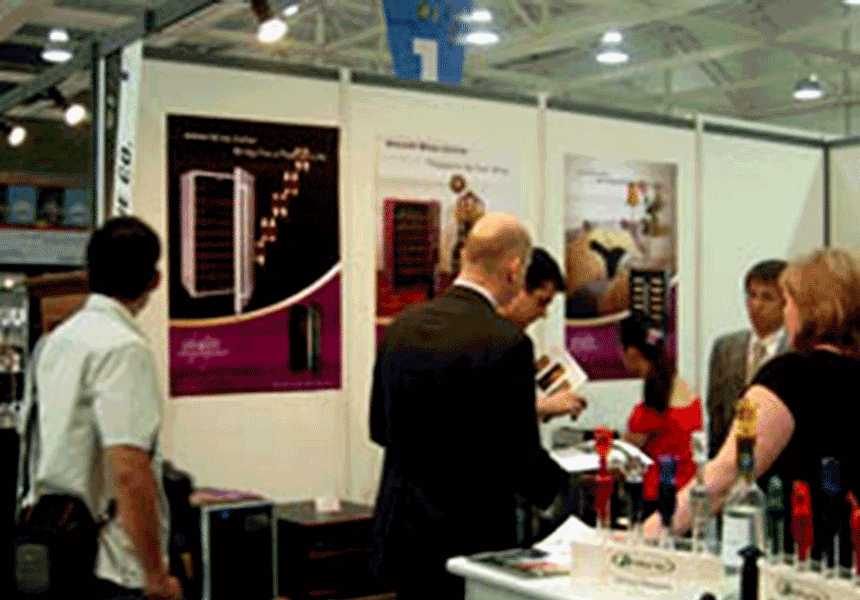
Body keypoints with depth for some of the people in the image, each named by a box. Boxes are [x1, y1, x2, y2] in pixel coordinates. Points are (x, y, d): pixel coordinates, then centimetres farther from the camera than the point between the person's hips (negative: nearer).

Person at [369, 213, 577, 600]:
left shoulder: (401, 327, 2)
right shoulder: (507, 343, -18)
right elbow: (521, 458, -15)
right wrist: (561, 485, 6)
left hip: (400, 536, 6)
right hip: (469, 540, -6)